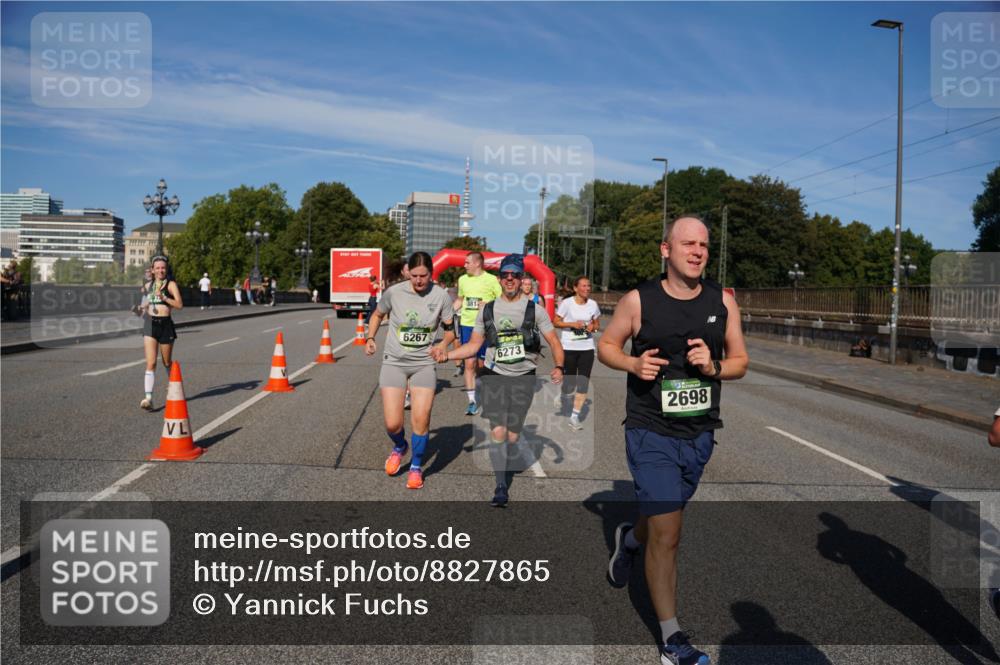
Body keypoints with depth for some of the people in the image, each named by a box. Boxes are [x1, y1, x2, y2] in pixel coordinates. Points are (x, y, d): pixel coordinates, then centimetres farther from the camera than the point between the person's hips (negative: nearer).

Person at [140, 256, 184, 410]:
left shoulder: (171, 284, -3)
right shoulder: (148, 285, 11)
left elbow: (180, 305, -16)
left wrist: (164, 298, -25)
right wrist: (144, 307, 15)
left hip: (166, 325, -2)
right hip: (150, 324, 3)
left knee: (167, 363, 13)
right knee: (150, 363, -10)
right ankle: (148, 398, -16)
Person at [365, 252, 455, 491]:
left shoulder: (440, 296, -8)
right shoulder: (394, 292, -9)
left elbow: (450, 328, 2)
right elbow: (378, 315, 11)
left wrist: (443, 345, -18)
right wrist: (370, 338, -2)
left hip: (424, 363, 0)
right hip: (394, 362, 0)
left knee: (421, 419, -9)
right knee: (392, 424, -4)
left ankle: (416, 467, 17)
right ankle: (399, 447, 33)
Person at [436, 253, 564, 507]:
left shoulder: (535, 310, 2)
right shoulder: (487, 310, 7)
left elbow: (554, 342, 4)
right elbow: (473, 345, 11)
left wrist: (558, 367, -14)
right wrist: (448, 354, -4)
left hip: (523, 377, 0)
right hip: (494, 375, 0)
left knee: (512, 436, 4)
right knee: (497, 431, -12)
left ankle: (503, 472, 31)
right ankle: (501, 487, -7)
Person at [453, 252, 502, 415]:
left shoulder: (491, 280, -4)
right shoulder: (463, 279, 8)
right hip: (467, 325, 3)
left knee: (482, 364, 7)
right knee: (469, 364, -3)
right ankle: (472, 402, 0)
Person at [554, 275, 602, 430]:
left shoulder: (593, 304, 3)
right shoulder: (567, 303, -8)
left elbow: (597, 323, 15)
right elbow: (556, 322, -5)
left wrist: (593, 327, -7)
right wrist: (572, 324, -18)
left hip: (587, 348, 3)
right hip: (569, 348, -3)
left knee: (583, 383, -2)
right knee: (570, 383, 2)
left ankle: (575, 416, 8)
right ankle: (561, 396, 38)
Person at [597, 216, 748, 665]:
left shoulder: (722, 302, 0)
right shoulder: (639, 300, -8)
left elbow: (740, 361, 8)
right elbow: (606, 345, 5)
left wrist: (714, 367, -14)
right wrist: (633, 363, -16)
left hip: (700, 434, 4)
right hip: (651, 433, -4)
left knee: (662, 521, 22)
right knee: (667, 534, -8)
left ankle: (629, 540, 58)